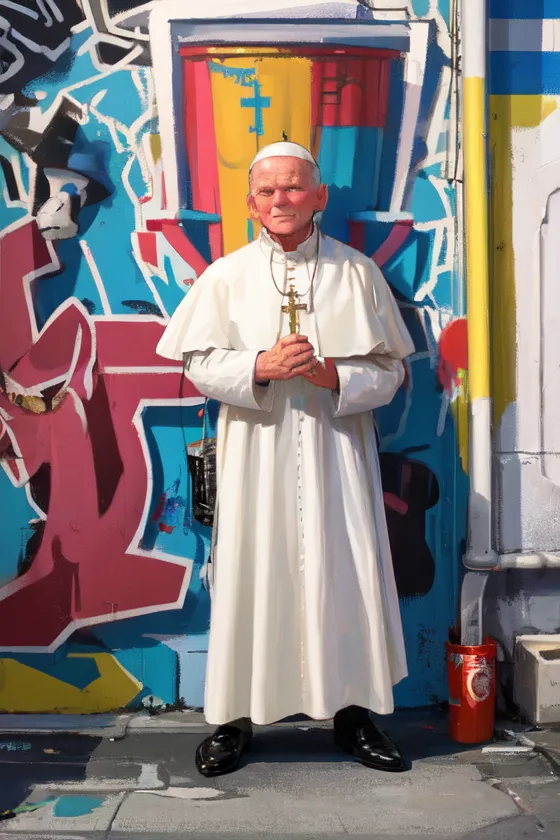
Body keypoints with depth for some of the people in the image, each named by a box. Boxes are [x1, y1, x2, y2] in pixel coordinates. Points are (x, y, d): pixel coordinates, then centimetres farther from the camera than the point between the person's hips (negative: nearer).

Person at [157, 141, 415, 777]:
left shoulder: (357, 272, 6)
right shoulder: (226, 276, 6)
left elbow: (390, 367, 5)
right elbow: (199, 365, 2)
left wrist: (335, 376, -14)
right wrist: (261, 367, -15)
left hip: (336, 450, 1)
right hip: (255, 454, 0)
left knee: (346, 575, 2)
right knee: (250, 576, 2)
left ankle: (352, 712, 20)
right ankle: (235, 717, 18)